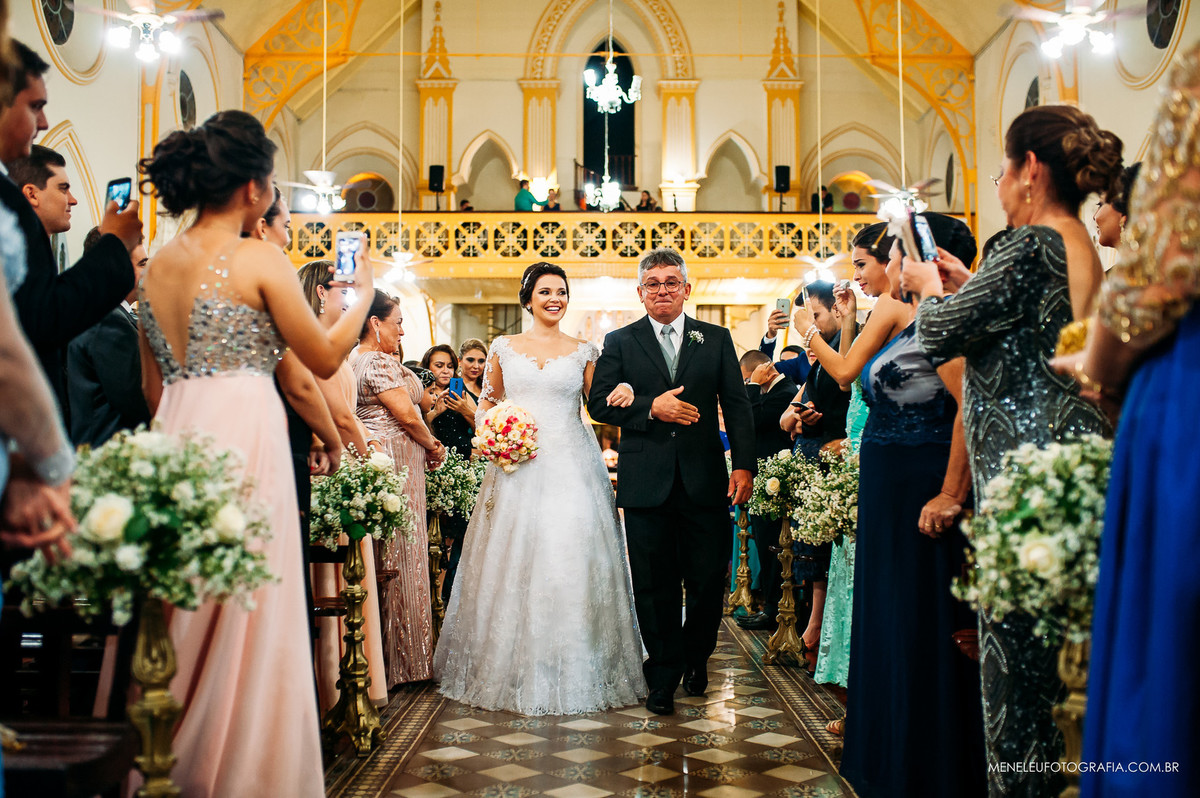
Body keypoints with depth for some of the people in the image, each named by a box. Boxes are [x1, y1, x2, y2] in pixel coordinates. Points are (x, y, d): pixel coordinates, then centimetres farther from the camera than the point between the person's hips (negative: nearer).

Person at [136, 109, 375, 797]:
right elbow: (325, 358, -2)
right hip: (244, 438, -7)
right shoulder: (259, 258, -8)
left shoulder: (157, 265, 11)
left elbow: (153, 385, 16)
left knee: (173, 617, 15)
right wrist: (364, 293, 12)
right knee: (245, 620, 1)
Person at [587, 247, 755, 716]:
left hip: (704, 479, 1)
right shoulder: (619, 342, 8)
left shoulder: (716, 339, 11)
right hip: (646, 480, -1)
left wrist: (744, 464, -5)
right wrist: (652, 408, -14)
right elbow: (599, 403, 0)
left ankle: (695, 657, 30)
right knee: (654, 584, 5)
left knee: (709, 577, 4)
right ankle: (664, 675, 19)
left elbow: (736, 405, 6)